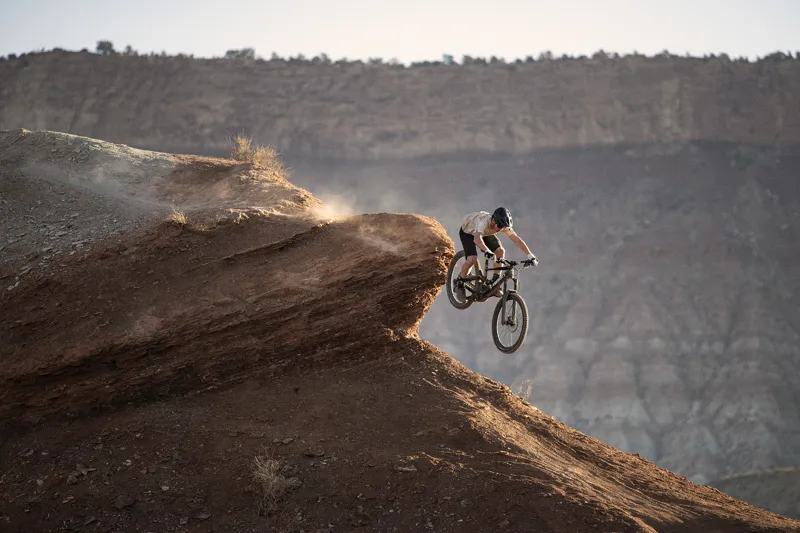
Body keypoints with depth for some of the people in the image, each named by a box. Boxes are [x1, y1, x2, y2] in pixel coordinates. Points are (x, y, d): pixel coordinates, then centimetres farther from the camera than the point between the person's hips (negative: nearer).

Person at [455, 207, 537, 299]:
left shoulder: (503, 225, -28)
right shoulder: (483, 221, -44)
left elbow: (517, 239, -28)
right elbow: (477, 238, -62)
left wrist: (530, 256, -37)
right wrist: (487, 251, -79)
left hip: (485, 232, 6)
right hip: (467, 231, -6)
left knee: (500, 251, -12)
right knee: (472, 259, -25)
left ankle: (494, 283, 2)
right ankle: (459, 283, 1)